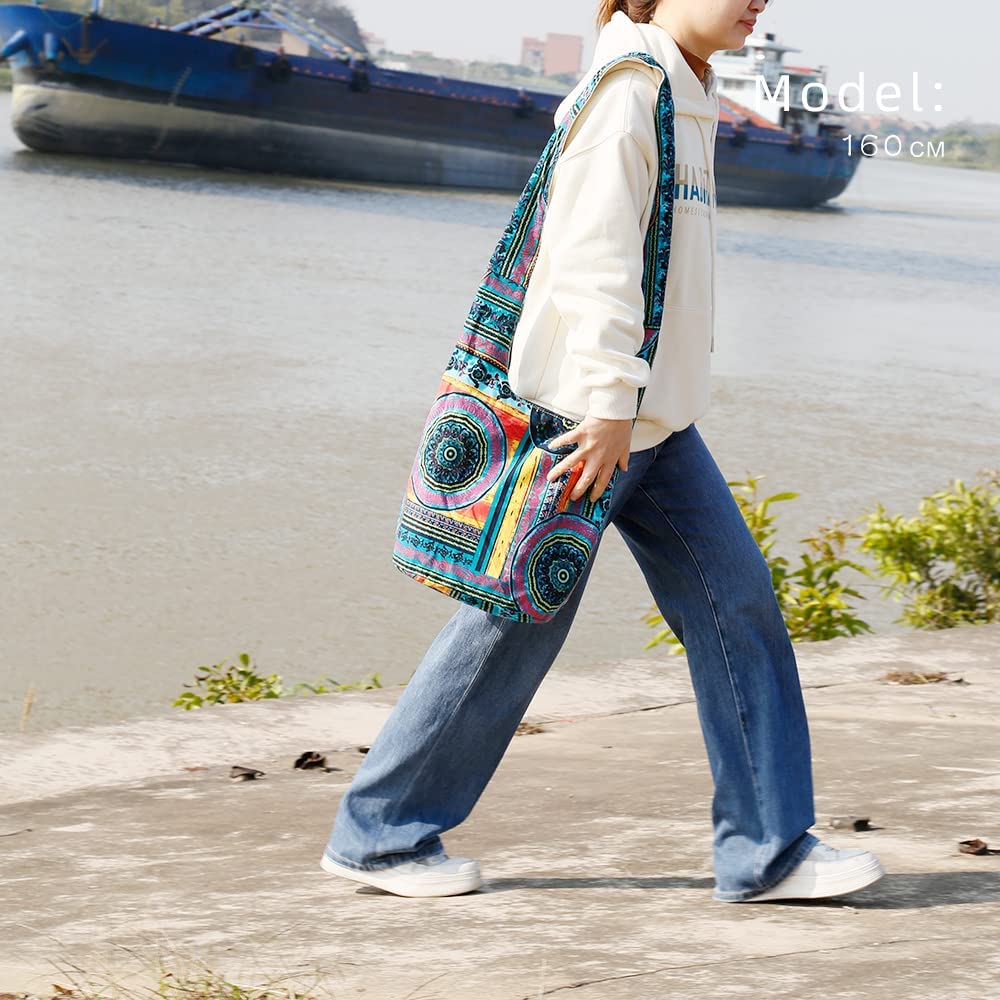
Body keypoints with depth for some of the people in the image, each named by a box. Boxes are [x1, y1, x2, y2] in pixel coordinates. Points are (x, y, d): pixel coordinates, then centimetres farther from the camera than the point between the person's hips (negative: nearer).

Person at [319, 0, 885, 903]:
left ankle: (766, 849, 8)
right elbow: (596, 252, -22)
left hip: (653, 420, 10)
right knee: (517, 624, 0)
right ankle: (378, 833, 13)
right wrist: (609, 400, -24)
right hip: (582, 413, -9)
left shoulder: (686, 99, 14)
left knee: (736, 600, 4)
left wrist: (626, 402, 20)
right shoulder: (629, 84, -15)